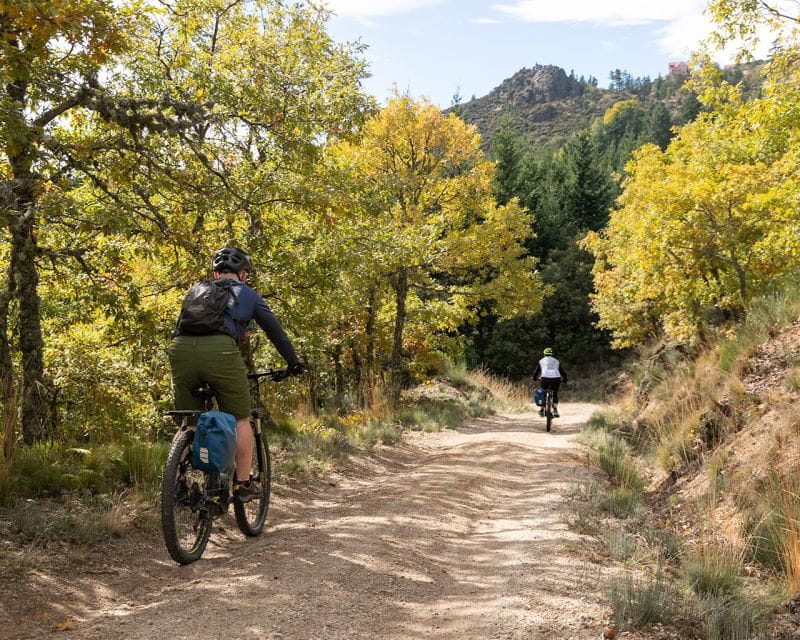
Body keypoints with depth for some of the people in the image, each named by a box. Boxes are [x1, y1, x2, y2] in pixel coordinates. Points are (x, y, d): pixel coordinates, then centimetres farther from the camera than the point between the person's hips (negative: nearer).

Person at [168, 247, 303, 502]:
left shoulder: (196, 289, 33)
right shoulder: (247, 294, 24)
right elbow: (275, 330, 28)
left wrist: (184, 363, 44)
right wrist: (294, 362, 38)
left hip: (180, 349, 4)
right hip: (219, 351, -3)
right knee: (240, 420, 12)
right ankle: (244, 484, 15)